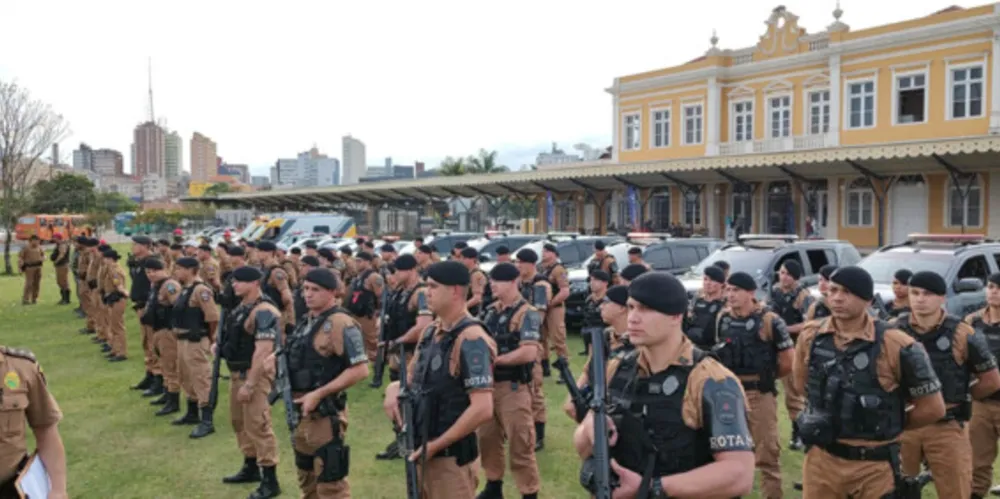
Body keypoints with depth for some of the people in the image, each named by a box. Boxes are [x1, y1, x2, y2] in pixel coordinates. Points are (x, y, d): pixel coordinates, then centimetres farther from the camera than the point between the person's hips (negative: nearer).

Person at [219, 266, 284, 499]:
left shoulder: (264, 312, -20)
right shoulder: (241, 307, 11)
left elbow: (263, 351, -26)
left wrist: (250, 384, -26)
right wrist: (221, 346, 8)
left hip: (254, 374, -10)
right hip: (237, 373, 10)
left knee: (258, 425, -7)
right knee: (239, 422, 20)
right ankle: (250, 468, 36)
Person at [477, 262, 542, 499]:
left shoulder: (527, 314, -14)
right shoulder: (491, 311, 9)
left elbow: (529, 352, -25)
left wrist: (495, 360, -19)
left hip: (513, 388, -8)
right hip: (488, 384, 8)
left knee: (520, 446, 1)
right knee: (487, 439, 18)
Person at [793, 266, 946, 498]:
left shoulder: (896, 345, -14)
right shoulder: (810, 336, -2)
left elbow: (932, 407, -5)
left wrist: (887, 426, 4)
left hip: (874, 466, -3)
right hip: (821, 459, 3)